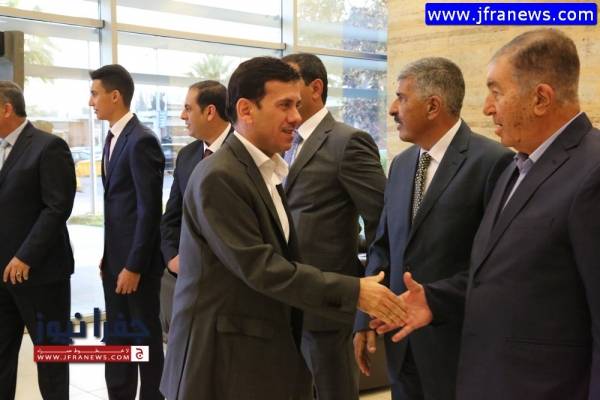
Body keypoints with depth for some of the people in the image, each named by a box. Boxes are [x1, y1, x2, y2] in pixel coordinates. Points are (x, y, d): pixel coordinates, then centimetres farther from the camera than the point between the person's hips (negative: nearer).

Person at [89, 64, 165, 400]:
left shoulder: (141, 140, -17)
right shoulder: (113, 138, 11)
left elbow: (150, 209, -19)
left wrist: (134, 265, -18)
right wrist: (109, 254, 13)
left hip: (137, 258, -9)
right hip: (115, 255, 9)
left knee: (145, 336, 5)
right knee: (117, 338, 16)